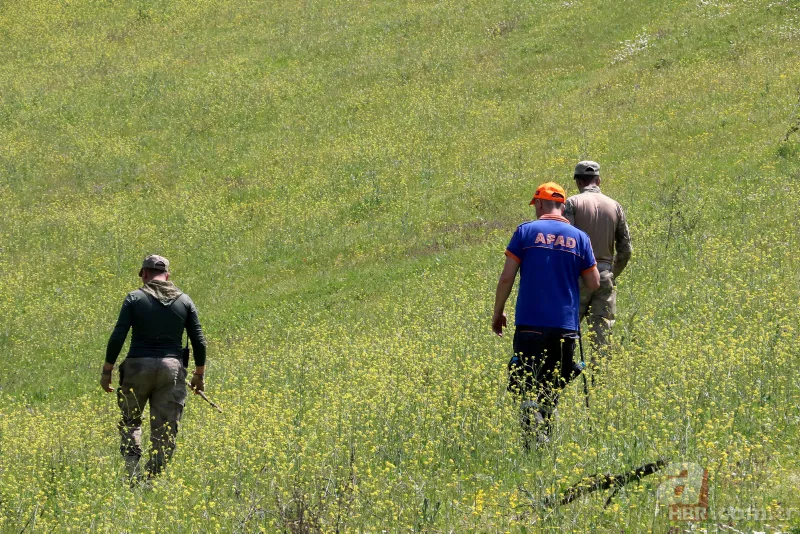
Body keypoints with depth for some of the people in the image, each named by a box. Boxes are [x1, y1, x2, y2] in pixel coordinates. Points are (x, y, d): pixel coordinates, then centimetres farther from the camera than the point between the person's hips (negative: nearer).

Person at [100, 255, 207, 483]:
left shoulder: (135, 298, -1)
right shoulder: (184, 301, 7)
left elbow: (117, 337, -7)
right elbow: (199, 341, 7)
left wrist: (106, 371, -1)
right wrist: (199, 374, 17)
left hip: (138, 367, -1)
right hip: (172, 368, 1)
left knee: (130, 421, 15)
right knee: (166, 430, 5)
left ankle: (132, 470, -1)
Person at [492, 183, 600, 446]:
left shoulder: (526, 232, -1)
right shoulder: (579, 238, 6)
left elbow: (507, 277, -4)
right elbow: (594, 283, 9)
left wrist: (497, 313, 9)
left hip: (530, 324, -3)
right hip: (565, 325, 3)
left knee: (526, 386, -5)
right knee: (551, 389, 15)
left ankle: (537, 441, -24)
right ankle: (545, 438, 18)